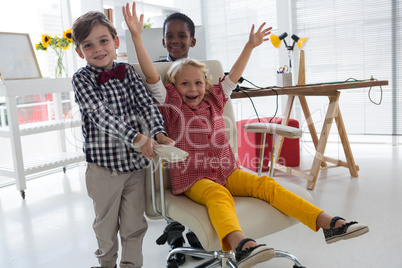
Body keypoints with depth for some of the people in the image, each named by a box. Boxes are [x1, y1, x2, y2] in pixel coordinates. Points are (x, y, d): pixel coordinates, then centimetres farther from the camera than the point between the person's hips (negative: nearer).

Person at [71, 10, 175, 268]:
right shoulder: (81, 78, -8)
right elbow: (101, 115, -20)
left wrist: (158, 133, -21)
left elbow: (147, 103, -3)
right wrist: (136, 138, -31)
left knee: (134, 223, 14)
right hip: (103, 163, -3)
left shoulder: (128, 71, 4)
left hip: (136, 160, 3)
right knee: (106, 223, 16)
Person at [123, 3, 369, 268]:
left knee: (266, 183, -19)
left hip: (227, 171, 4)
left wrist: (250, 45, 16)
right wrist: (137, 36, -15)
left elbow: (233, 76, 19)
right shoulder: (171, 105, 3)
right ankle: (239, 243, -64)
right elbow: (152, 76, -8)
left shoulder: (214, 101, 16)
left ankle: (328, 222, -27)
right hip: (194, 178, -4)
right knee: (218, 194, -37)